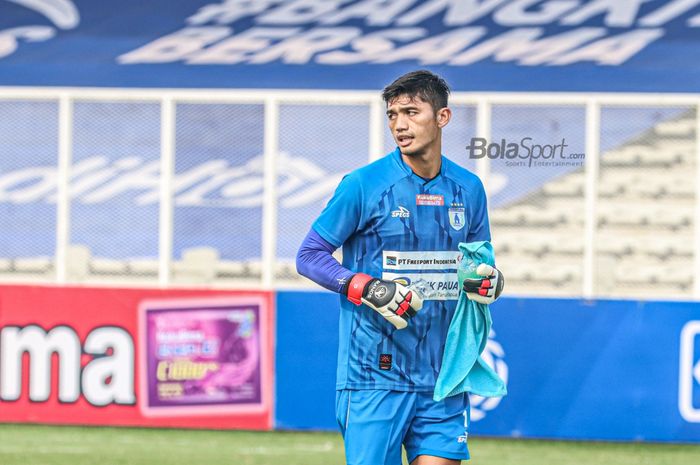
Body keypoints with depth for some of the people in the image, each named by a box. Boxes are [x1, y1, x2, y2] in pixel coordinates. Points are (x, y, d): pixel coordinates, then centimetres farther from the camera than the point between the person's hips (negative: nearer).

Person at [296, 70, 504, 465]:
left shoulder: (468, 188, 9)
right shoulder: (364, 184, -5)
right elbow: (309, 256, -2)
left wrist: (488, 280, -2)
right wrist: (368, 289, -16)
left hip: (443, 376, 4)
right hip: (375, 376, -4)